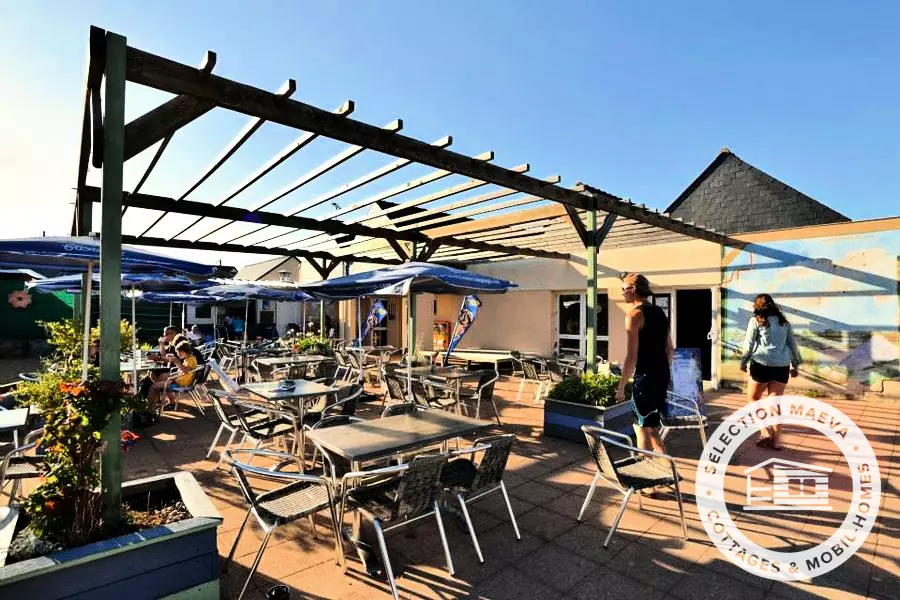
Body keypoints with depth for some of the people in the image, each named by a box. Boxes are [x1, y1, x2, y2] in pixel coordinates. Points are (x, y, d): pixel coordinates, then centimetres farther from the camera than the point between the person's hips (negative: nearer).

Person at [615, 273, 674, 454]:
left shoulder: (635, 315, -13)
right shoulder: (660, 312, 12)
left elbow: (632, 355, -17)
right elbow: (669, 349, 17)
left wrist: (621, 386, -13)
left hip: (645, 376, -8)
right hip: (662, 375, 8)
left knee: (642, 428, 4)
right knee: (652, 427, 19)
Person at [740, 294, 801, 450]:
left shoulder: (756, 320, 0)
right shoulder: (783, 322, 14)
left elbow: (749, 343, -3)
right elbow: (792, 344, 16)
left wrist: (743, 362, 6)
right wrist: (795, 364, 24)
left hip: (761, 364, -4)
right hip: (782, 366, 4)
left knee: (753, 398, 11)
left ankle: (765, 432, 0)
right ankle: (775, 440, 8)